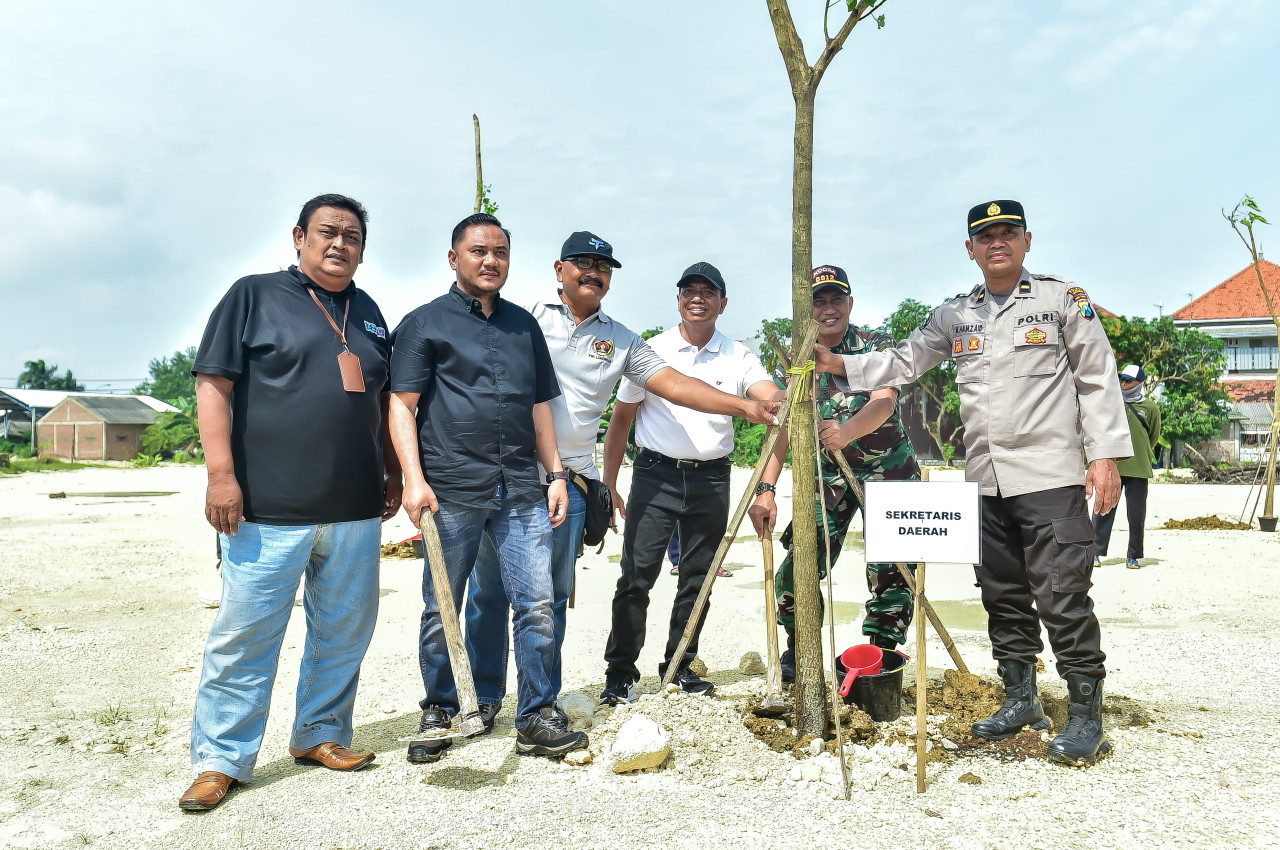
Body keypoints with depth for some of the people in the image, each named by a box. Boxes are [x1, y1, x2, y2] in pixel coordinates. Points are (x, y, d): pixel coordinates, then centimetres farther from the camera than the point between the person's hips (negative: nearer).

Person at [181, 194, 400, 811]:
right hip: (268, 510, -5)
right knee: (244, 636, 0)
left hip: (356, 510, 5)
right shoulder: (254, 296, 2)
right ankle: (220, 759, 13)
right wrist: (221, 473, -13)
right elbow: (214, 384, -4)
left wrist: (393, 473, 20)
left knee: (344, 633, 11)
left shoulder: (368, 313, 18)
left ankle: (320, 735, 27)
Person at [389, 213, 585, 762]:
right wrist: (414, 479, -12)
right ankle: (437, 714, 22)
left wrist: (555, 474, 13)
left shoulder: (524, 326, 19)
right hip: (452, 490, -3)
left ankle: (538, 719, 11)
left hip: (521, 491, 4)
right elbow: (402, 406, -1)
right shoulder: (424, 323, 5)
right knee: (442, 611, 6)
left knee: (538, 603, 0)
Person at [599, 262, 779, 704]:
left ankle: (680, 665, 25)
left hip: (711, 479, 2)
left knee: (697, 576, 10)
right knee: (637, 574, -5)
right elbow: (621, 420, 6)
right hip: (656, 473, -2)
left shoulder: (738, 357, 4)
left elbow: (772, 400, -13)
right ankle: (620, 671, 5)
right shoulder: (651, 351, 1)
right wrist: (608, 484, 2)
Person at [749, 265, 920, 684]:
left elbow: (884, 401, -26)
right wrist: (766, 488, -22)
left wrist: (846, 431, -49)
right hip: (829, 473, 2)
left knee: (890, 569, -9)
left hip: (889, 469, -2)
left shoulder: (877, 346, -9)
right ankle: (797, 648, 14)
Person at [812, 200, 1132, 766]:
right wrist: (839, 365, 2)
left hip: (1051, 475, -5)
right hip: (985, 481, 5)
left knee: (1063, 596, -7)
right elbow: (904, 362, 17)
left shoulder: (1063, 299, 4)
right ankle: (1021, 701, 25)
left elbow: (1097, 379, 2)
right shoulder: (955, 316, 15)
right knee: (1003, 595, 11)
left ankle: (1085, 716, 5)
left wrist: (1105, 454, -5)